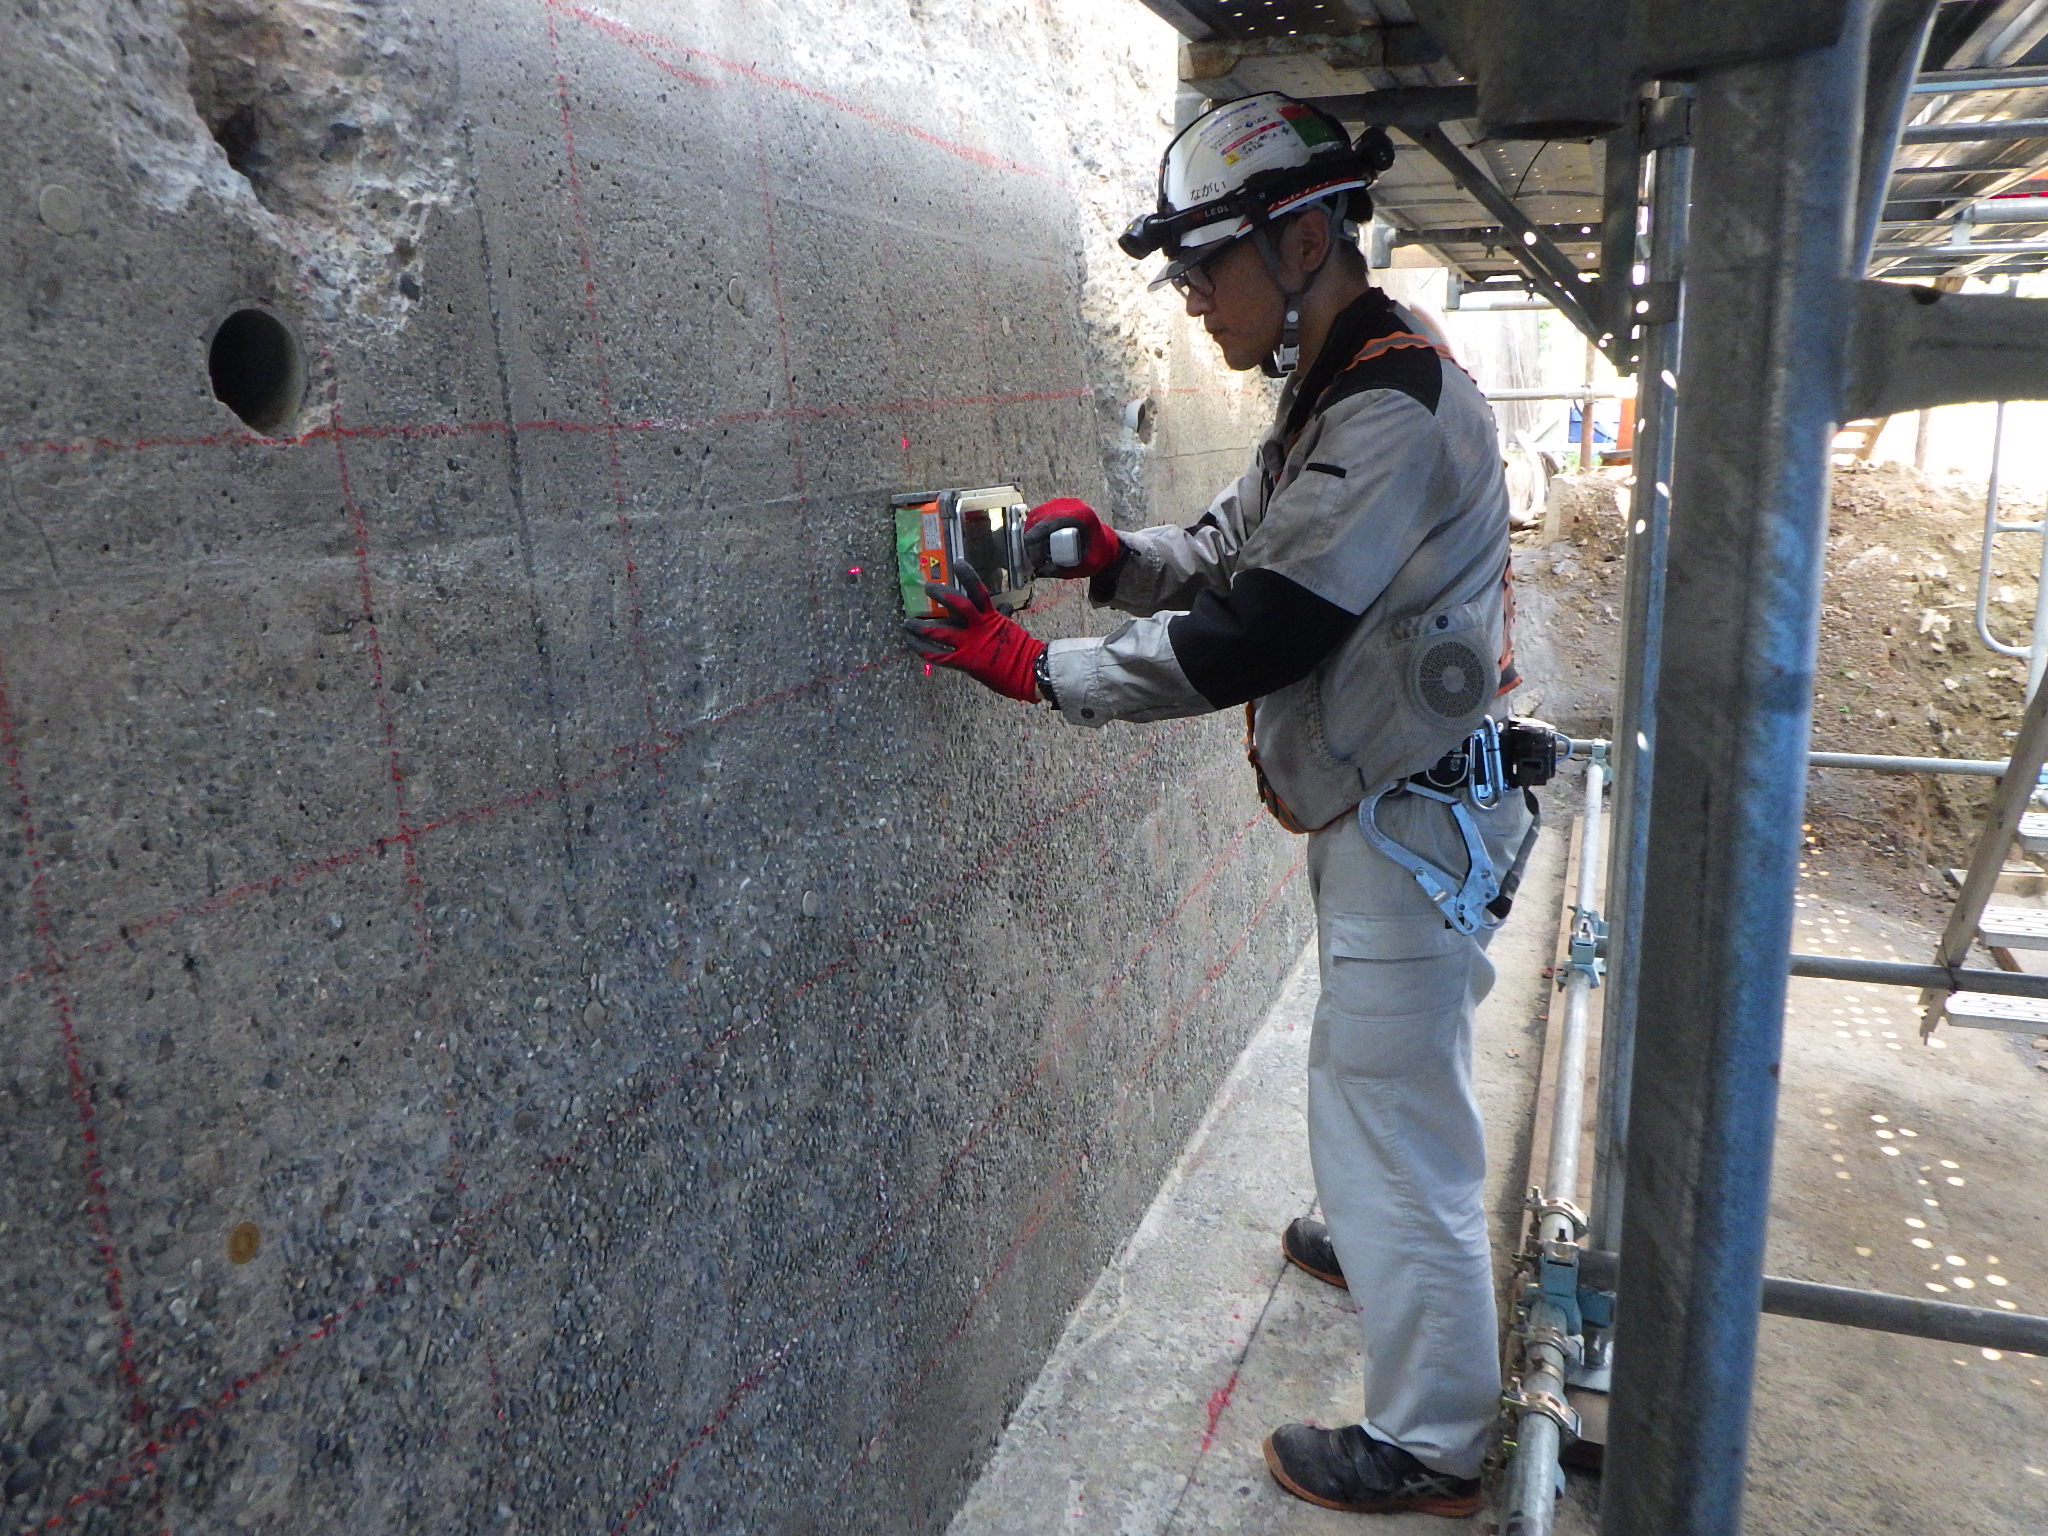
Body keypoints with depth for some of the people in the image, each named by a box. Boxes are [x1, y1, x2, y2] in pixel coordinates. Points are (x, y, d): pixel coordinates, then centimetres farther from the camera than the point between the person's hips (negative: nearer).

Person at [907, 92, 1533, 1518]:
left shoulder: (1391, 411, -24)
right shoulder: (1333, 390, 10)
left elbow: (1248, 638, -26)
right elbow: (1232, 546, 14)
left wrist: (1039, 667, -19)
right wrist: (1113, 552, -6)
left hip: (1414, 823, -10)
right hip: (1378, 809, 10)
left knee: (1391, 1123, 1)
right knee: (1380, 1086, 28)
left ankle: (1430, 1448, 19)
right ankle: (1383, 1246, 53)